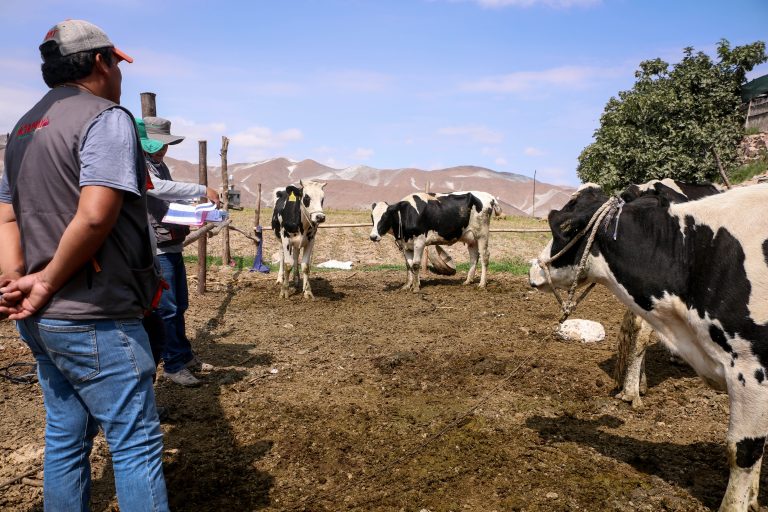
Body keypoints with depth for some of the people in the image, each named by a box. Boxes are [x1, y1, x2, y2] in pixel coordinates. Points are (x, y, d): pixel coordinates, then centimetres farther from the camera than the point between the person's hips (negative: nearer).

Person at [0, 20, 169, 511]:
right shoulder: (106, 118, -12)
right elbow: (95, 216, -24)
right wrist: (49, 283, -13)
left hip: (41, 320, 9)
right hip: (95, 321, -9)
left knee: (65, 438, 18)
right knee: (136, 444, 1)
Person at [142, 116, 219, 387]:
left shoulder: (160, 165, 17)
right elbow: (161, 189, -28)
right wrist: (202, 190, -27)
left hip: (173, 246, 9)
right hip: (156, 250, -9)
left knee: (180, 305, 16)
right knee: (166, 309, -4)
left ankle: (185, 356, 28)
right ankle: (173, 366, 7)